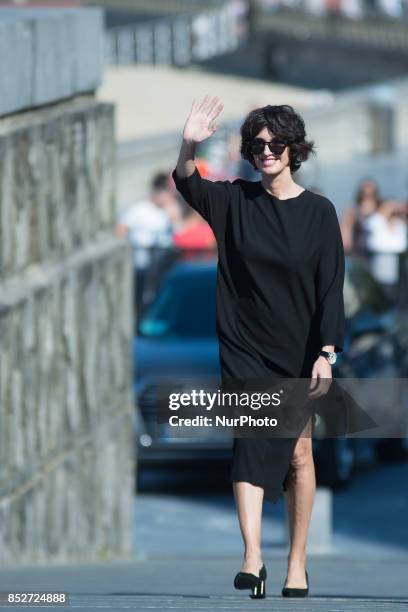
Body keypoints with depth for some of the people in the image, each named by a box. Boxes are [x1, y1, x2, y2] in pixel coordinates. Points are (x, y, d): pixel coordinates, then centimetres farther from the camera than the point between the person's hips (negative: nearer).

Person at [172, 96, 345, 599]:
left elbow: (331, 287, -6)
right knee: (251, 444, -14)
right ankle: (252, 558, -24)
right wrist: (189, 146, -37)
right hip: (245, 347, 0)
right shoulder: (236, 201, 2)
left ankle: (297, 562, 16)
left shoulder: (319, 212, -3)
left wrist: (327, 354, -14)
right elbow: (189, 186, -16)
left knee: (298, 452, 6)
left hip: (298, 351, 0)